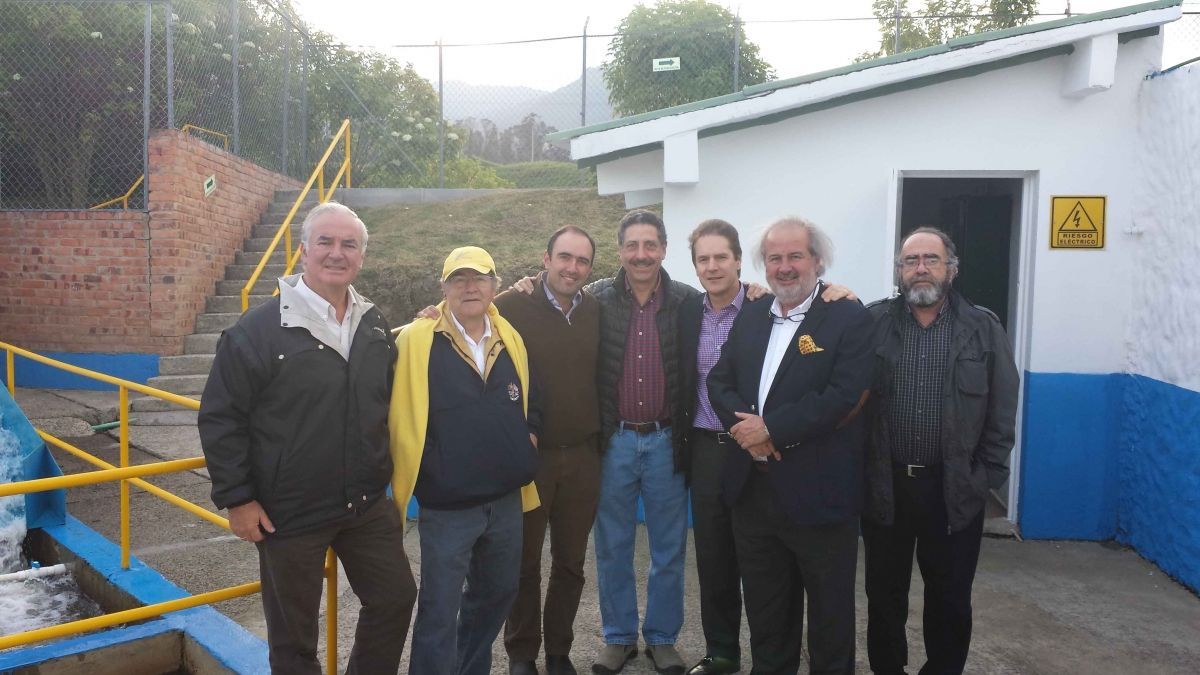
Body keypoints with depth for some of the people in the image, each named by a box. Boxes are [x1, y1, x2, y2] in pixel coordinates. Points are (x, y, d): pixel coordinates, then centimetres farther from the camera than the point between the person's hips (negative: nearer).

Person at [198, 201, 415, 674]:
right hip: (288, 512, -5)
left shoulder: (374, 326, 3)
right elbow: (220, 418, -12)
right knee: (293, 634, 12)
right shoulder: (259, 329, -13)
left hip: (368, 504, 5)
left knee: (395, 598, 15)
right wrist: (236, 498, -12)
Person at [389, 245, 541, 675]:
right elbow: (400, 415, -11)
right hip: (447, 506, -6)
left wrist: (528, 437, 6)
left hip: (506, 499, 6)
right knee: (438, 614, 3)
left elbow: (530, 402, 20)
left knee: (496, 595, 22)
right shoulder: (416, 341, -12)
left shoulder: (511, 340, 6)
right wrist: (432, 468, -10)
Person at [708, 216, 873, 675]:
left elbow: (843, 395, -20)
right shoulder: (750, 315, 9)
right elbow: (719, 380, 4)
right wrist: (743, 424, -15)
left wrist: (771, 429, -20)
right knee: (764, 606, 20)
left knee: (829, 610, 12)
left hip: (818, 491, -5)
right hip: (754, 487, 5)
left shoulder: (848, 317, -9)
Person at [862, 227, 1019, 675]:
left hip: (955, 489, 0)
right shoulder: (874, 322, -1)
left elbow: (1001, 411, 3)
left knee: (950, 599, 12)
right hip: (884, 486, 0)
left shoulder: (984, 328, 2)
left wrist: (985, 478, -1)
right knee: (884, 595, 13)